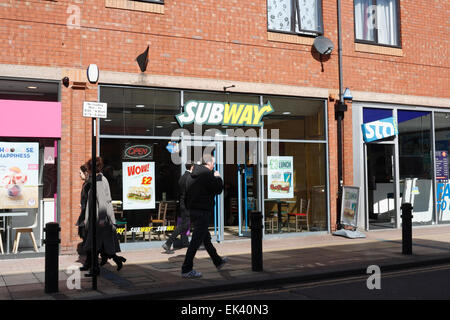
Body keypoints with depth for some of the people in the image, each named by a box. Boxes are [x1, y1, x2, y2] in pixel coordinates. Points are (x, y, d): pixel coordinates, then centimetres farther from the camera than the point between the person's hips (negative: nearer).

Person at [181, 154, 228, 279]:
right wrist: (218, 178, 5)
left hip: (193, 210, 10)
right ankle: (186, 270, -4)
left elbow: (187, 193, 15)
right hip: (203, 211, -10)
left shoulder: (192, 175, 11)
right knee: (196, 240, -6)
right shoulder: (207, 174, -15)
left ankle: (218, 261, 37)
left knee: (206, 238, 20)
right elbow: (218, 189, -11)